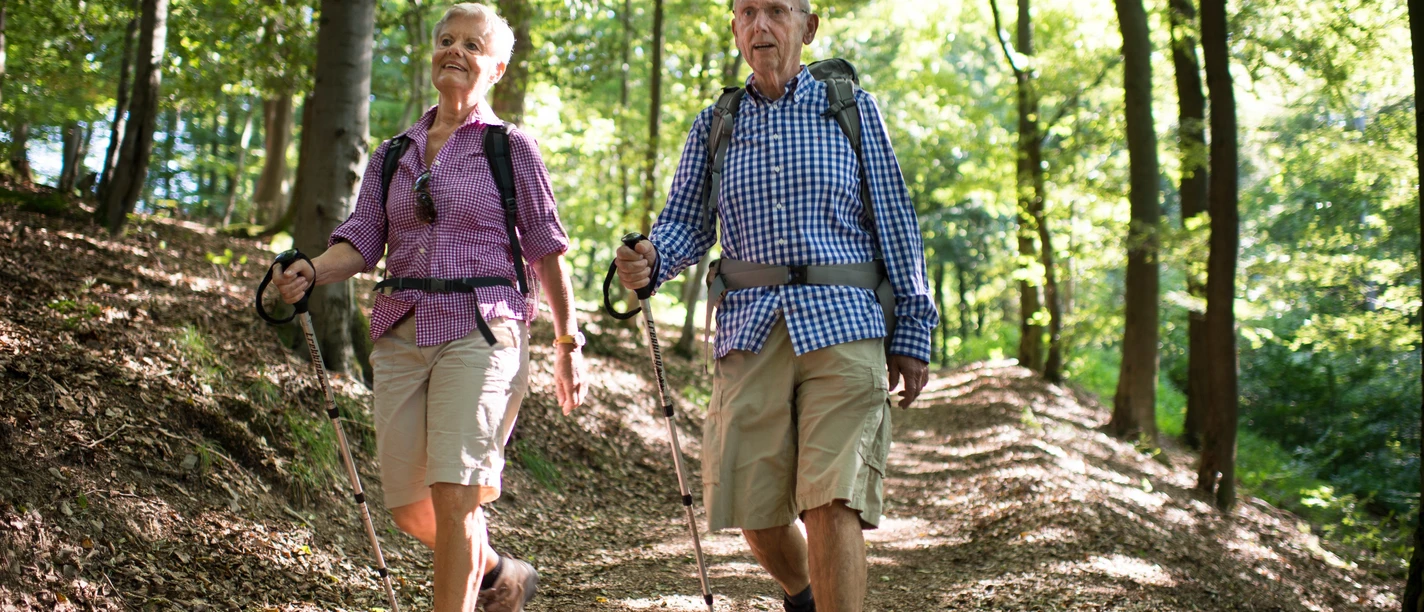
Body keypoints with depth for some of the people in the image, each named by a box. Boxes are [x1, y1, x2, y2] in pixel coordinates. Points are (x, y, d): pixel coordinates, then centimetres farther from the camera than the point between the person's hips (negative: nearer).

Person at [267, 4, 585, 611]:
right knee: (410, 508, 8)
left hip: (480, 332, -5)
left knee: (454, 495, -15)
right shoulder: (392, 155, 15)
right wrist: (312, 271, -15)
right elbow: (362, 240, 6)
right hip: (402, 334, 5)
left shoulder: (511, 148, 3)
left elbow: (546, 250, 4)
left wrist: (568, 344, 4)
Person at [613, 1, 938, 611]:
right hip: (751, 332, 3)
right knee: (756, 512, 5)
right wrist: (648, 260, -13)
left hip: (841, 326, -2)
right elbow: (686, 224, 11)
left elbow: (895, 223, 8)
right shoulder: (713, 126, 15)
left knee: (833, 504, -14)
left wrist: (912, 333, 3)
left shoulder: (852, 108, 9)